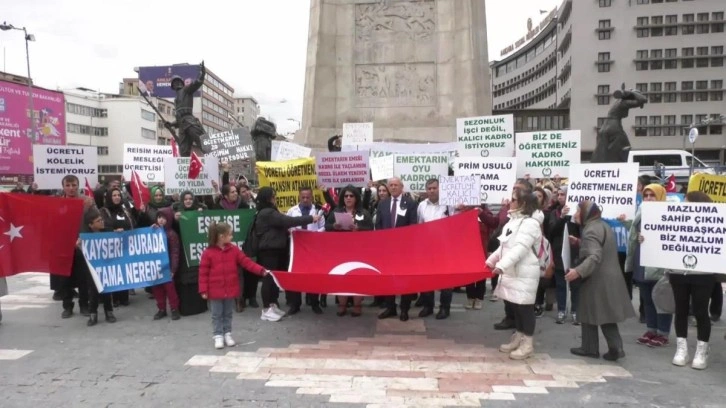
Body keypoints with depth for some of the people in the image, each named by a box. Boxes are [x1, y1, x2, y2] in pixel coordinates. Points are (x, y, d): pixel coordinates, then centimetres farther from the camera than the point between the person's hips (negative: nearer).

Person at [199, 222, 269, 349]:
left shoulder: (234, 249, -1)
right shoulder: (208, 253, -11)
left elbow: (247, 262, -3)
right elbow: (203, 273, -8)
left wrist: (261, 270, -13)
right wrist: (203, 290, -11)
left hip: (230, 289, 3)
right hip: (215, 291, -3)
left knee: (228, 314, 14)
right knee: (217, 315, 7)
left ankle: (227, 334, 25)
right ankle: (218, 336, 17)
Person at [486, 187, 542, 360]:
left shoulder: (530, 223, -16)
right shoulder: (512, 221, 13)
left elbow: (520, 249, -25)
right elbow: (503, 246, 18)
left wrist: (501, 266, -32)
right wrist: (491, 261, 13)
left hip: (524, 274, -9)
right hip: (511, 272, 9)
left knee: (524, 307, 0)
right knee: (513, 306, 15)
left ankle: (527, 344, 11)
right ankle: (518, 338, 28)